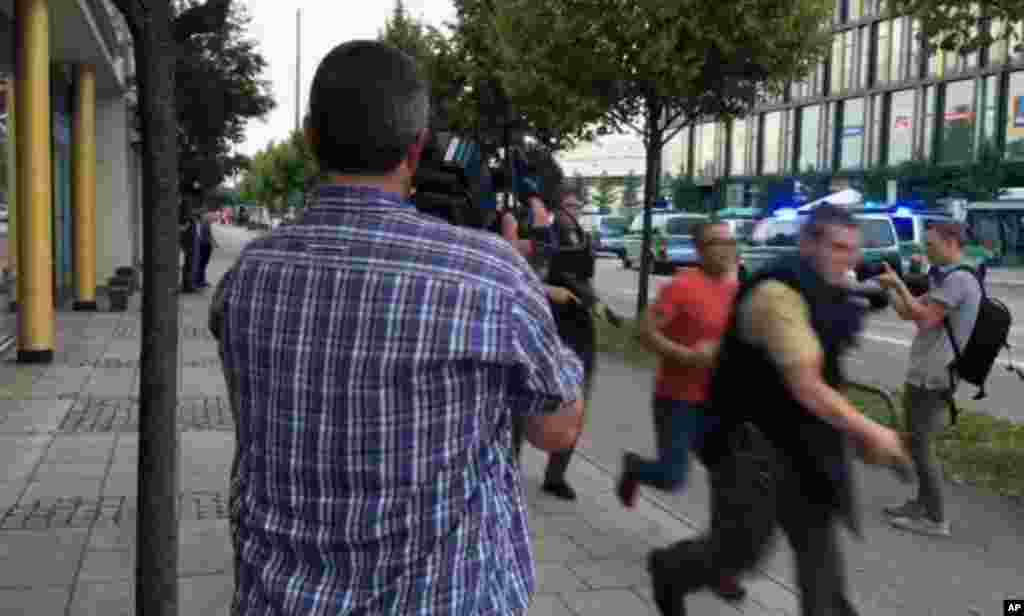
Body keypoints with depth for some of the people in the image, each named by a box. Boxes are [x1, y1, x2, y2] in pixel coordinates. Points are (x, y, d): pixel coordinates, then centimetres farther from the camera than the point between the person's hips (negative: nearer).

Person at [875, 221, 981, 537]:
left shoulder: (958, 279, -18)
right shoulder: (950, 278, 16)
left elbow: (925, 319, -25)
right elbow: (908, 312, 16)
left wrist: (898, 285, -19)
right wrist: (889, 286, 5)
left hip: (931, 378, -10)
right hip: (926, 375, 10)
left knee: (919, 445, -5)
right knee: (917, 442, 18)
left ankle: (936, 519, 1)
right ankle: (922, 503, 28)